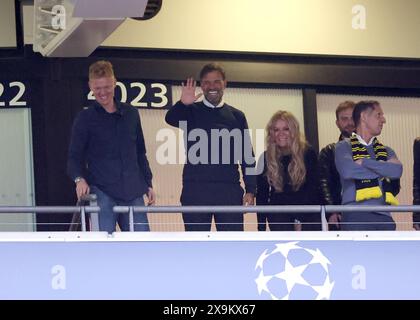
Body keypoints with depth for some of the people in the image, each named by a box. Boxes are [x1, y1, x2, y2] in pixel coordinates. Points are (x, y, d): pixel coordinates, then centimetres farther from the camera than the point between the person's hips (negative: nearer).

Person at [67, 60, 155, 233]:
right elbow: (75, 157, -1)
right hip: (102, 193, -4)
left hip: (133, 193, 4)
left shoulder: (131, 114, 13)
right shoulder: (85, 118, 2)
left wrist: (148, 184, 15)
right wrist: (79, 179, -20)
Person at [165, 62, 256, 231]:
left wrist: (250, 189, 3)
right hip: (195, 190, -1)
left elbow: (247, 155, 12)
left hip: (229, 190, 1)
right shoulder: (191, 112, 8)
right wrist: (183, 103, -36)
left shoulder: (237, 116, 13)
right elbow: (170, 119, -15)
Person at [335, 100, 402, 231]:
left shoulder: (386, 151, 22)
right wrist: (382, 170, 0)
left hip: (384, 215, 5)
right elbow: (347, 171, -13)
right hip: (356, 215, -5)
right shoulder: (344, 146, 8)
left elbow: (397, 171, -1)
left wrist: (364, 162, -5)